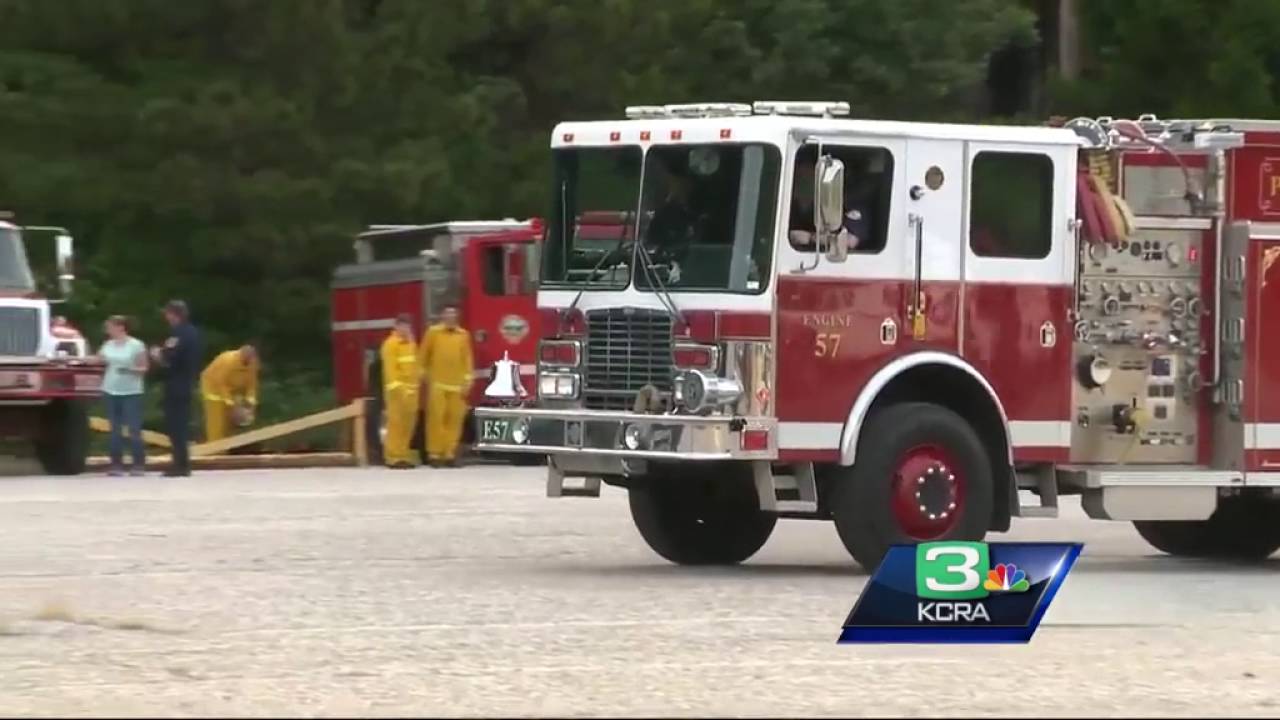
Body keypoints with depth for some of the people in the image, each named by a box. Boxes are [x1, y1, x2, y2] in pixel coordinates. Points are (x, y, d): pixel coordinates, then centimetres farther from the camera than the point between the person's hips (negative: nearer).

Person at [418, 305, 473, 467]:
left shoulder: (463, 335, 9)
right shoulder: (433, 332, 2)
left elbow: (467, 358, 9)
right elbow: (423, 354, 7)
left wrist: (467, 380, 4)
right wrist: (423, 374, 5)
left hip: (457, 384, 3)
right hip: (437, 383, -3)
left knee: (455, 418, 1)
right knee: (436, 417, -7)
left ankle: (449, 453, 6)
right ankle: (434, 454, -4)